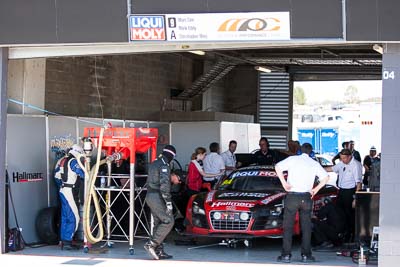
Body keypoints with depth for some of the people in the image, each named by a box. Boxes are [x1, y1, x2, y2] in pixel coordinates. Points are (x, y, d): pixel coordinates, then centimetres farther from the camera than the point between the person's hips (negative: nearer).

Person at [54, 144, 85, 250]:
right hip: (70, 192, -10)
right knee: (74, 218, -8)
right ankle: (67, 241, -10)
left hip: (63, 191, 10)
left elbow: (56, 176, 16)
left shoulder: (61, 161, 14)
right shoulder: (73, 162, -12)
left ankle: (63, 241, 18)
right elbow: (83, 174, -19)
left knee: (65, 217, 14)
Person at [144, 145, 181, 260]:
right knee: (168, 221, -7)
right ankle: (151, 244, -12)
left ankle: (159, 251, 12)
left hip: (150, 195, 10)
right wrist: (168, 202, -19)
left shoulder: (154, 163, 15)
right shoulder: (164, 166, -14)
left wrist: (171, 179, 20)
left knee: (158, 222, 12)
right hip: (157, 197, -10)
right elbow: (164, 185, -21)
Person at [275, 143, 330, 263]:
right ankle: (306, 255, 7)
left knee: (288, 226, 3)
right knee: (306, 227, 9)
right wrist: (316, 190, 10)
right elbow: (326, 177, 5)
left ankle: (286, 255, 0)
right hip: (306, 197, 2)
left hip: (292, 196, -2)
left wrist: (284, 183, -4)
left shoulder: (293, 159, 2)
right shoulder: (314, 163, 9)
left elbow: (278, 167, -9)